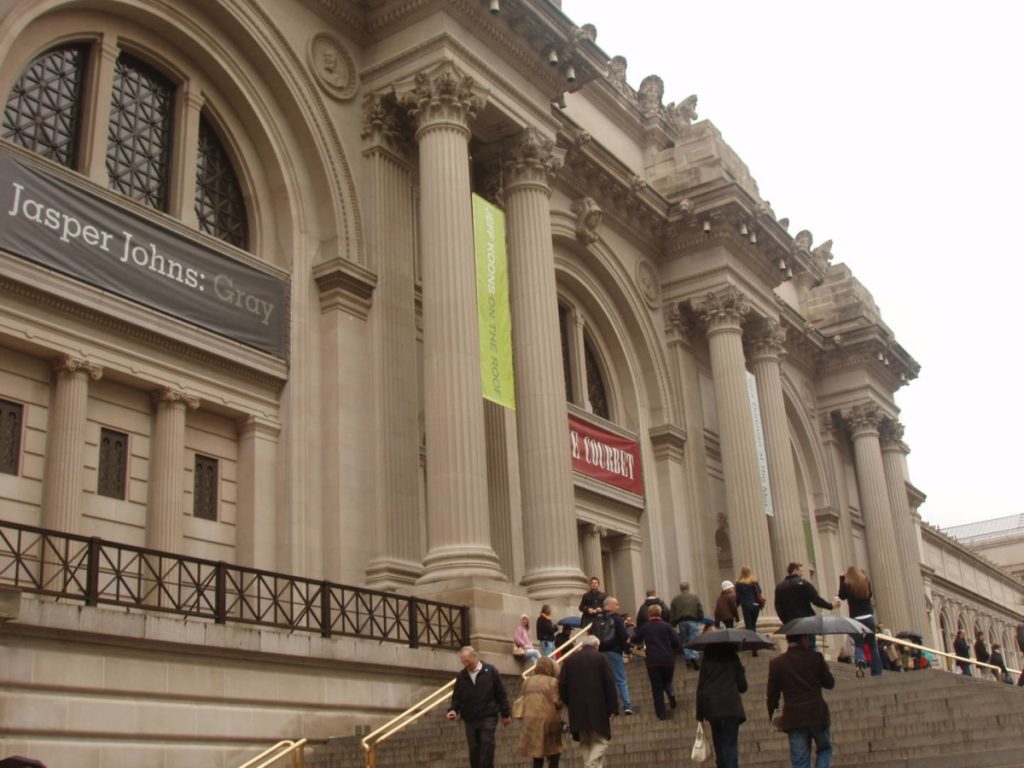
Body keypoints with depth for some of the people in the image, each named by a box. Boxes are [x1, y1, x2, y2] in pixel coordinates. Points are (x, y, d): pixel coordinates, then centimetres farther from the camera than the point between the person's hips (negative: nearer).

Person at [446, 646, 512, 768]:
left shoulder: (490, 671, -2)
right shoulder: (461, 676, 5)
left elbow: (501, 694, 1)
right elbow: (456, 697, 10)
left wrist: (506, 714, 1)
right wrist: (453, 710, -10)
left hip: (488, 718, -3)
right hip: (469, 719, 3)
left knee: (487, 746, -10)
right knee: (474, 749, 8)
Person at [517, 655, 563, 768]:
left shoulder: (527, 681, 10)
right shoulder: (553, 681, -5)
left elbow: (524, 700, 13)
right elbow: (557, 703, -8)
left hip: (530, 721, 4)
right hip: (548, 720, -4)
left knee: (537, 758, 11)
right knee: (553, 756, 6)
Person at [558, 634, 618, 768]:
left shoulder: (569, 660, 10)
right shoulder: (601, 659, 1)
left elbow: (562, 685, 7)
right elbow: (610, 685, -4)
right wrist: (613, 708, -2)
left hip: (577, 710, 3)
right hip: (598, 708, -3)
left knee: (585, 743, 13)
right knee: (600, 742, 0)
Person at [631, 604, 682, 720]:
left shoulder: (644, 627, 4)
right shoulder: (667, 626, 3)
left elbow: (635, 640, 15)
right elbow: (677, 641, -4)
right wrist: (676, 651, 15)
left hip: (652, 661, -1)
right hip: (668, 659, 1)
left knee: (657, 687, 5)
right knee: (667, 681, 22)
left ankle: (662, 713, 0)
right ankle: (671, 693, -10)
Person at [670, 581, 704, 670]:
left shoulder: (675, 599, 8)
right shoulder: (695, 597, 5)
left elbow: (672, 613, 5)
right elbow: (700, 610, 3)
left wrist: (673, 624, 10)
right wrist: (700, 619, 16)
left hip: (681, 622, 2)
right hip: (693, 621, -2)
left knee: (685, 641, 11)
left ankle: (688, 658, 12)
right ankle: (693, 657, -21)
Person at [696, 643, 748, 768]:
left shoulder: (707, 661, 8)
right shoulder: (732, 658, 5)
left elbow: (700, 689, 5)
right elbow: (742, 686, 5)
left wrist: (700, 714, 8)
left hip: (712, 707, 2)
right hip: (731, 706, -2)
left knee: (719, 745, 17)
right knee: (730, 744, -5)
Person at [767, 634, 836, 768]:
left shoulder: (776, 663, 1)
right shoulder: (815, 658, -4)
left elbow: (772, 693, 5)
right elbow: (830, 684, 5)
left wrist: (772, 713, 19)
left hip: (793, 719, 2)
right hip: (817, 715, -1)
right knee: (825, 749, 21)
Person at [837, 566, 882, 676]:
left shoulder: (846, 584, -6)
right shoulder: (866, 581, 3)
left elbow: (842, 597, 9)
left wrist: (841, 580, 7)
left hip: (856, 618, -2)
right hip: (869, 616, 2)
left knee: (859, 644, 3)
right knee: (873, 645, 11)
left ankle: (860, 660, -28)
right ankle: (877, 671, 9)